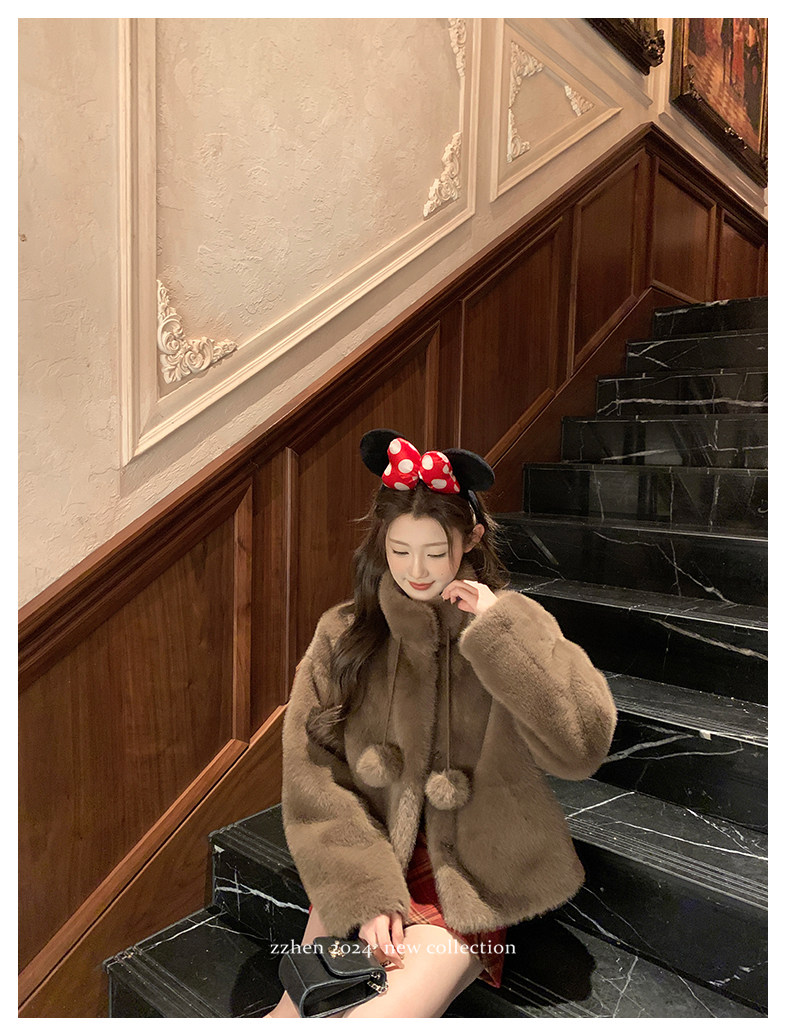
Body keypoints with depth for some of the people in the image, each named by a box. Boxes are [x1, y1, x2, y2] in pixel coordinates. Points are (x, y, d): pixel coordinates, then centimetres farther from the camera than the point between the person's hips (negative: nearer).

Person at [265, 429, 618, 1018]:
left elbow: (583, 747, -16)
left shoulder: (509, 633, -4)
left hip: (466, 886, -1)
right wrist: (365, 894, -13)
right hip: (361, 875, 2)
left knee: (380, 1018, -19)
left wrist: (500, 628, -21)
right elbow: (313, 779, -4)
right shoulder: (343, 636, -1)